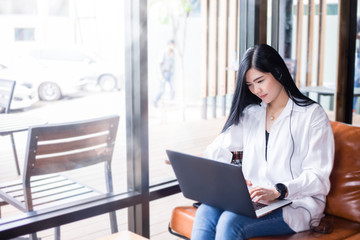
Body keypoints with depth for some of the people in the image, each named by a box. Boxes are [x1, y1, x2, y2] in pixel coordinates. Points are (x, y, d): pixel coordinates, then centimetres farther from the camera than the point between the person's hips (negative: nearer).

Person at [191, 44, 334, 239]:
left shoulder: (312, 115, 0)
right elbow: (218, 149, 15)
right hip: (253, 199, 5)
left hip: (295, 204, -5)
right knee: (205, 212, -28)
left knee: (230, 222, -32)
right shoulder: (249, 113, 18)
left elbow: (317, 176, -7)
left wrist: (277, 191, -24)